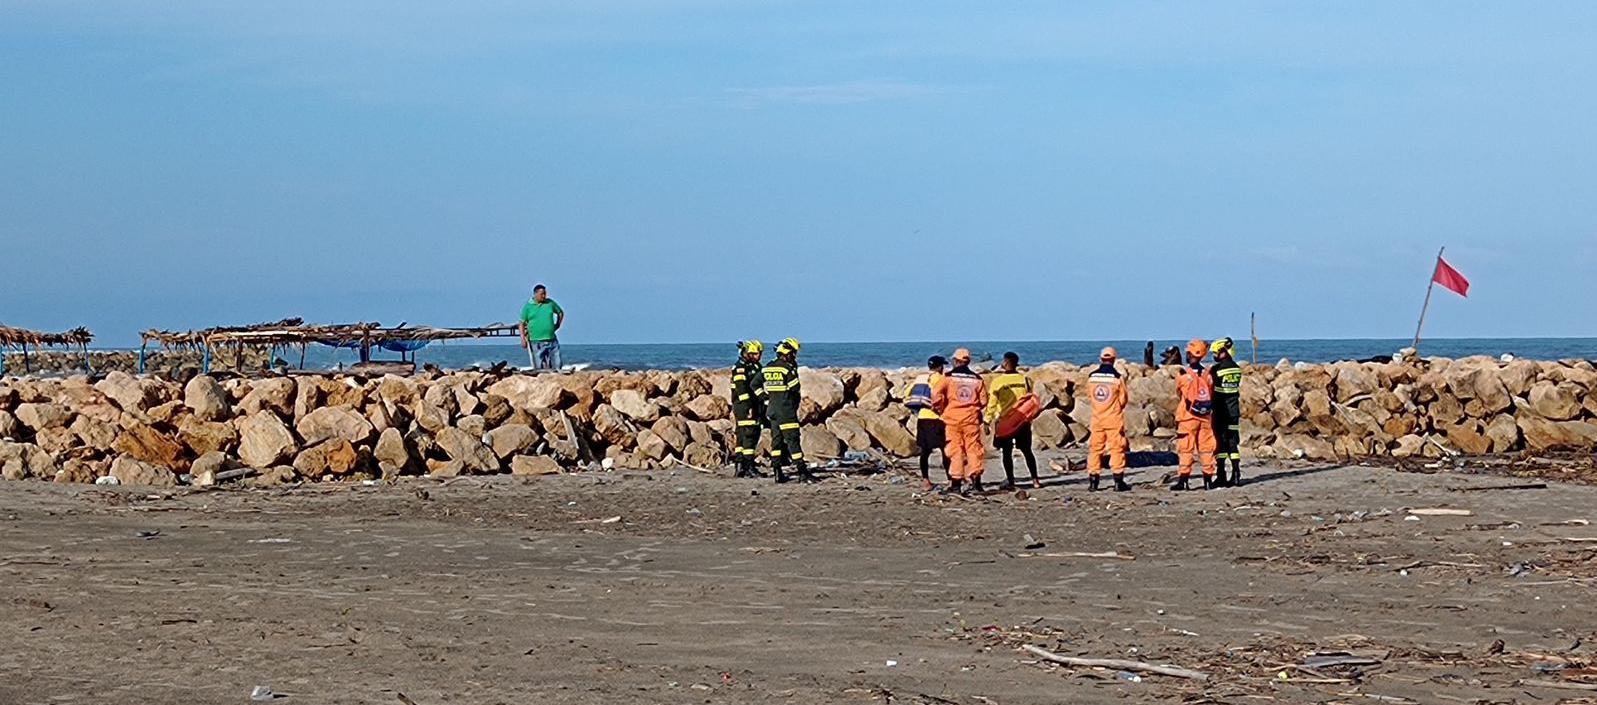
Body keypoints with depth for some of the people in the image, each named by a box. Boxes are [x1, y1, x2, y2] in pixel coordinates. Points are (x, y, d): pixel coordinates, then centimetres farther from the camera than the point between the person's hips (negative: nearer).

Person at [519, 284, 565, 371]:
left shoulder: (550, 303, 8)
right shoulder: (528, 306, 1)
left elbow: (561, 313, 25)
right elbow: (522, 324, 1)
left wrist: (557, 325, 13)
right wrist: (523, 339, -8)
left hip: (552, 340, 3)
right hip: (536, 341, -3)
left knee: (557, 364, -1)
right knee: (539, 367, -4)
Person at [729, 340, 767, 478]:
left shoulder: (756, 366, 17)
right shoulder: (740, 368, -12)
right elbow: (741, 390, -20)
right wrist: (749, 407, -24)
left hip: (755, 406, 9)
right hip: (744, 407, -9)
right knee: (749, 436, -11)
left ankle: (740, 466, 14)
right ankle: (749, 467, -12)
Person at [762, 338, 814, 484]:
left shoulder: (767, 368, 10)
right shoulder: (788, 368, -13)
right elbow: (795, 387, -14)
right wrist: (794, 370, 1)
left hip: (772, 409, 7)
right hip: (786, 410, -7)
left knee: (776, 439, 11)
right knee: (792, 439, -7)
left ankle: (778, 472, 10)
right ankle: (802, 471, -9)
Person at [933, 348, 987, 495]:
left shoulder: (948, 377, -3)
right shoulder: (977, 379, 5)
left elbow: (936, 396, -10)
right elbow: (983, 400, 7)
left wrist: (940, 410, 8)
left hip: (952, 418, -2)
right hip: (971, 418, 2)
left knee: (955, 450, 2)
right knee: (973, 449, 5)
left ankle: (956, 482, 0)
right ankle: (975, 481, 1)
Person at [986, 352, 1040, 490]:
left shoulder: (998, 381, -8)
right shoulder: (1025, 379, 0)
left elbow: (992, 402, -8)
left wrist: (988, 421, -2)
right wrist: (1030, 417, 17)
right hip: (1023, 421, 3)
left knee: (1007, 452, 4)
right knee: (1027, 451, 11)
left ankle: (1010, 481, 2)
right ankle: (1035, 480, 8)